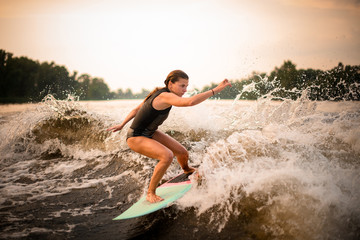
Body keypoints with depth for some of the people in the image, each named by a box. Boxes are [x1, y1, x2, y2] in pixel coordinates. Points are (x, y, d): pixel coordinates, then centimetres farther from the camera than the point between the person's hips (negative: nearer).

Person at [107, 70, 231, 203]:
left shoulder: (159, 93, 0)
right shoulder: (165, 96, -30)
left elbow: (136, 109, 10)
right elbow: (190, 101, -47)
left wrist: (122, 125, 19)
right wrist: (216, 89, -45)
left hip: (149, 133, 9)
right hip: (136, 138, -9)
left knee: (182, 153, 10)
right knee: (167, 156, -31)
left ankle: (187, 170, 47)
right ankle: (150, 193, -14)